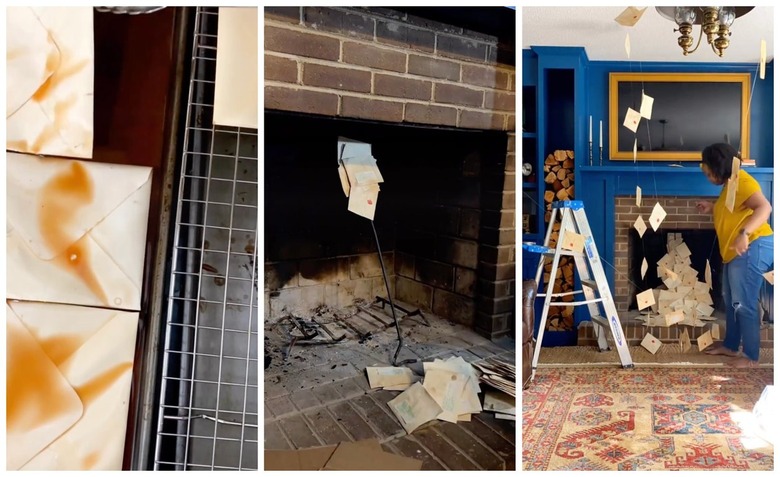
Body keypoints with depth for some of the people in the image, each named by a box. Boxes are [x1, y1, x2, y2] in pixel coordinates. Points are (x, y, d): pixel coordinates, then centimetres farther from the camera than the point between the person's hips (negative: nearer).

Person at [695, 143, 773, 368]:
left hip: (752, 249, -11)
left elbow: (764, 207, -30)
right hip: (735, 252, 11)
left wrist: (744, 233, -42)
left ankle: (751, 356, 4)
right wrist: (712, 208, 19)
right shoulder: (730, 184, 17)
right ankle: (730, 346, 30)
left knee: (744, 304, -6)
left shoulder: (742, 181, -15)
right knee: (731, 302, 18)